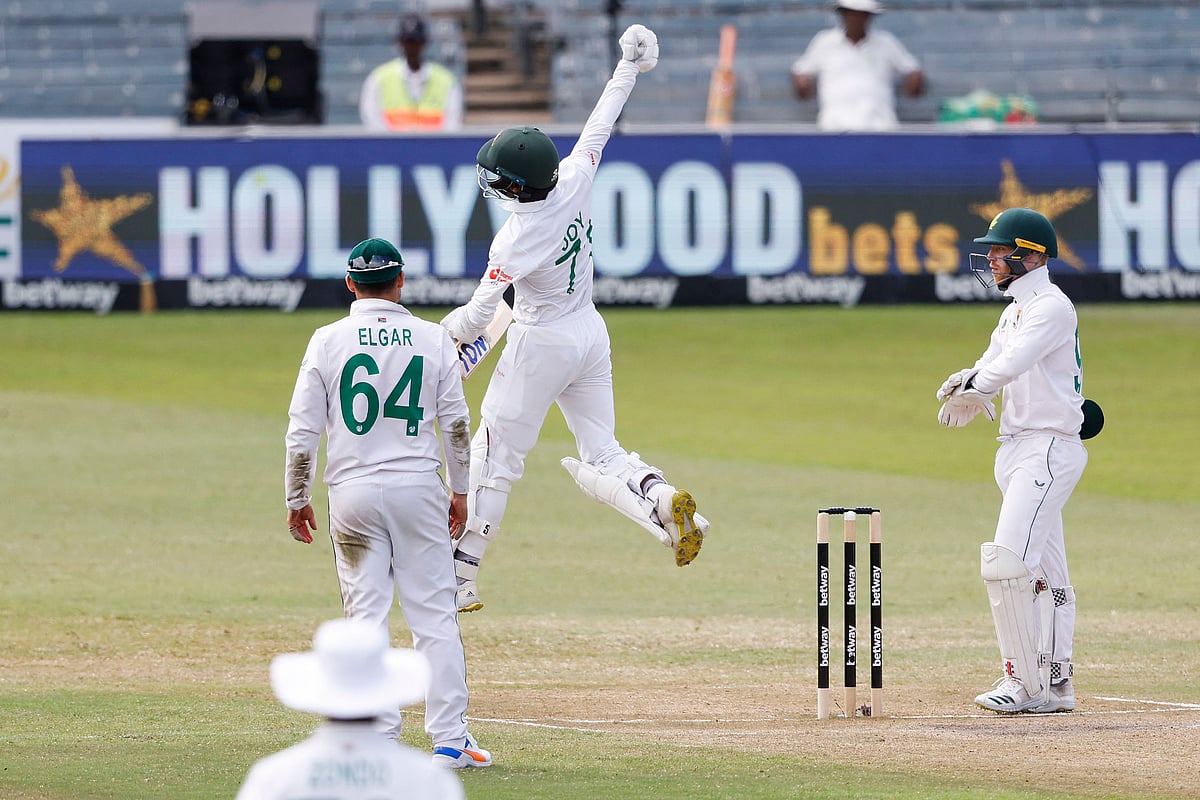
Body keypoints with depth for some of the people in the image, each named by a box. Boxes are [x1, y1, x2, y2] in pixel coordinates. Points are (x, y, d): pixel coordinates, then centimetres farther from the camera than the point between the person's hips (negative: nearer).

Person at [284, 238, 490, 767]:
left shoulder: (328, 341, -1)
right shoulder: (433, 339, 2)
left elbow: (302, 430, -1)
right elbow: (456, 423, 4)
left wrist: (297, 500, 8)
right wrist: (460, 490, 14)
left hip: (352, 493, 0)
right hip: (418, 486, 0)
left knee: (366, 616, 4)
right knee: (434, 615, 3)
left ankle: (379, 738, -1)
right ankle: (449, 738, 0)